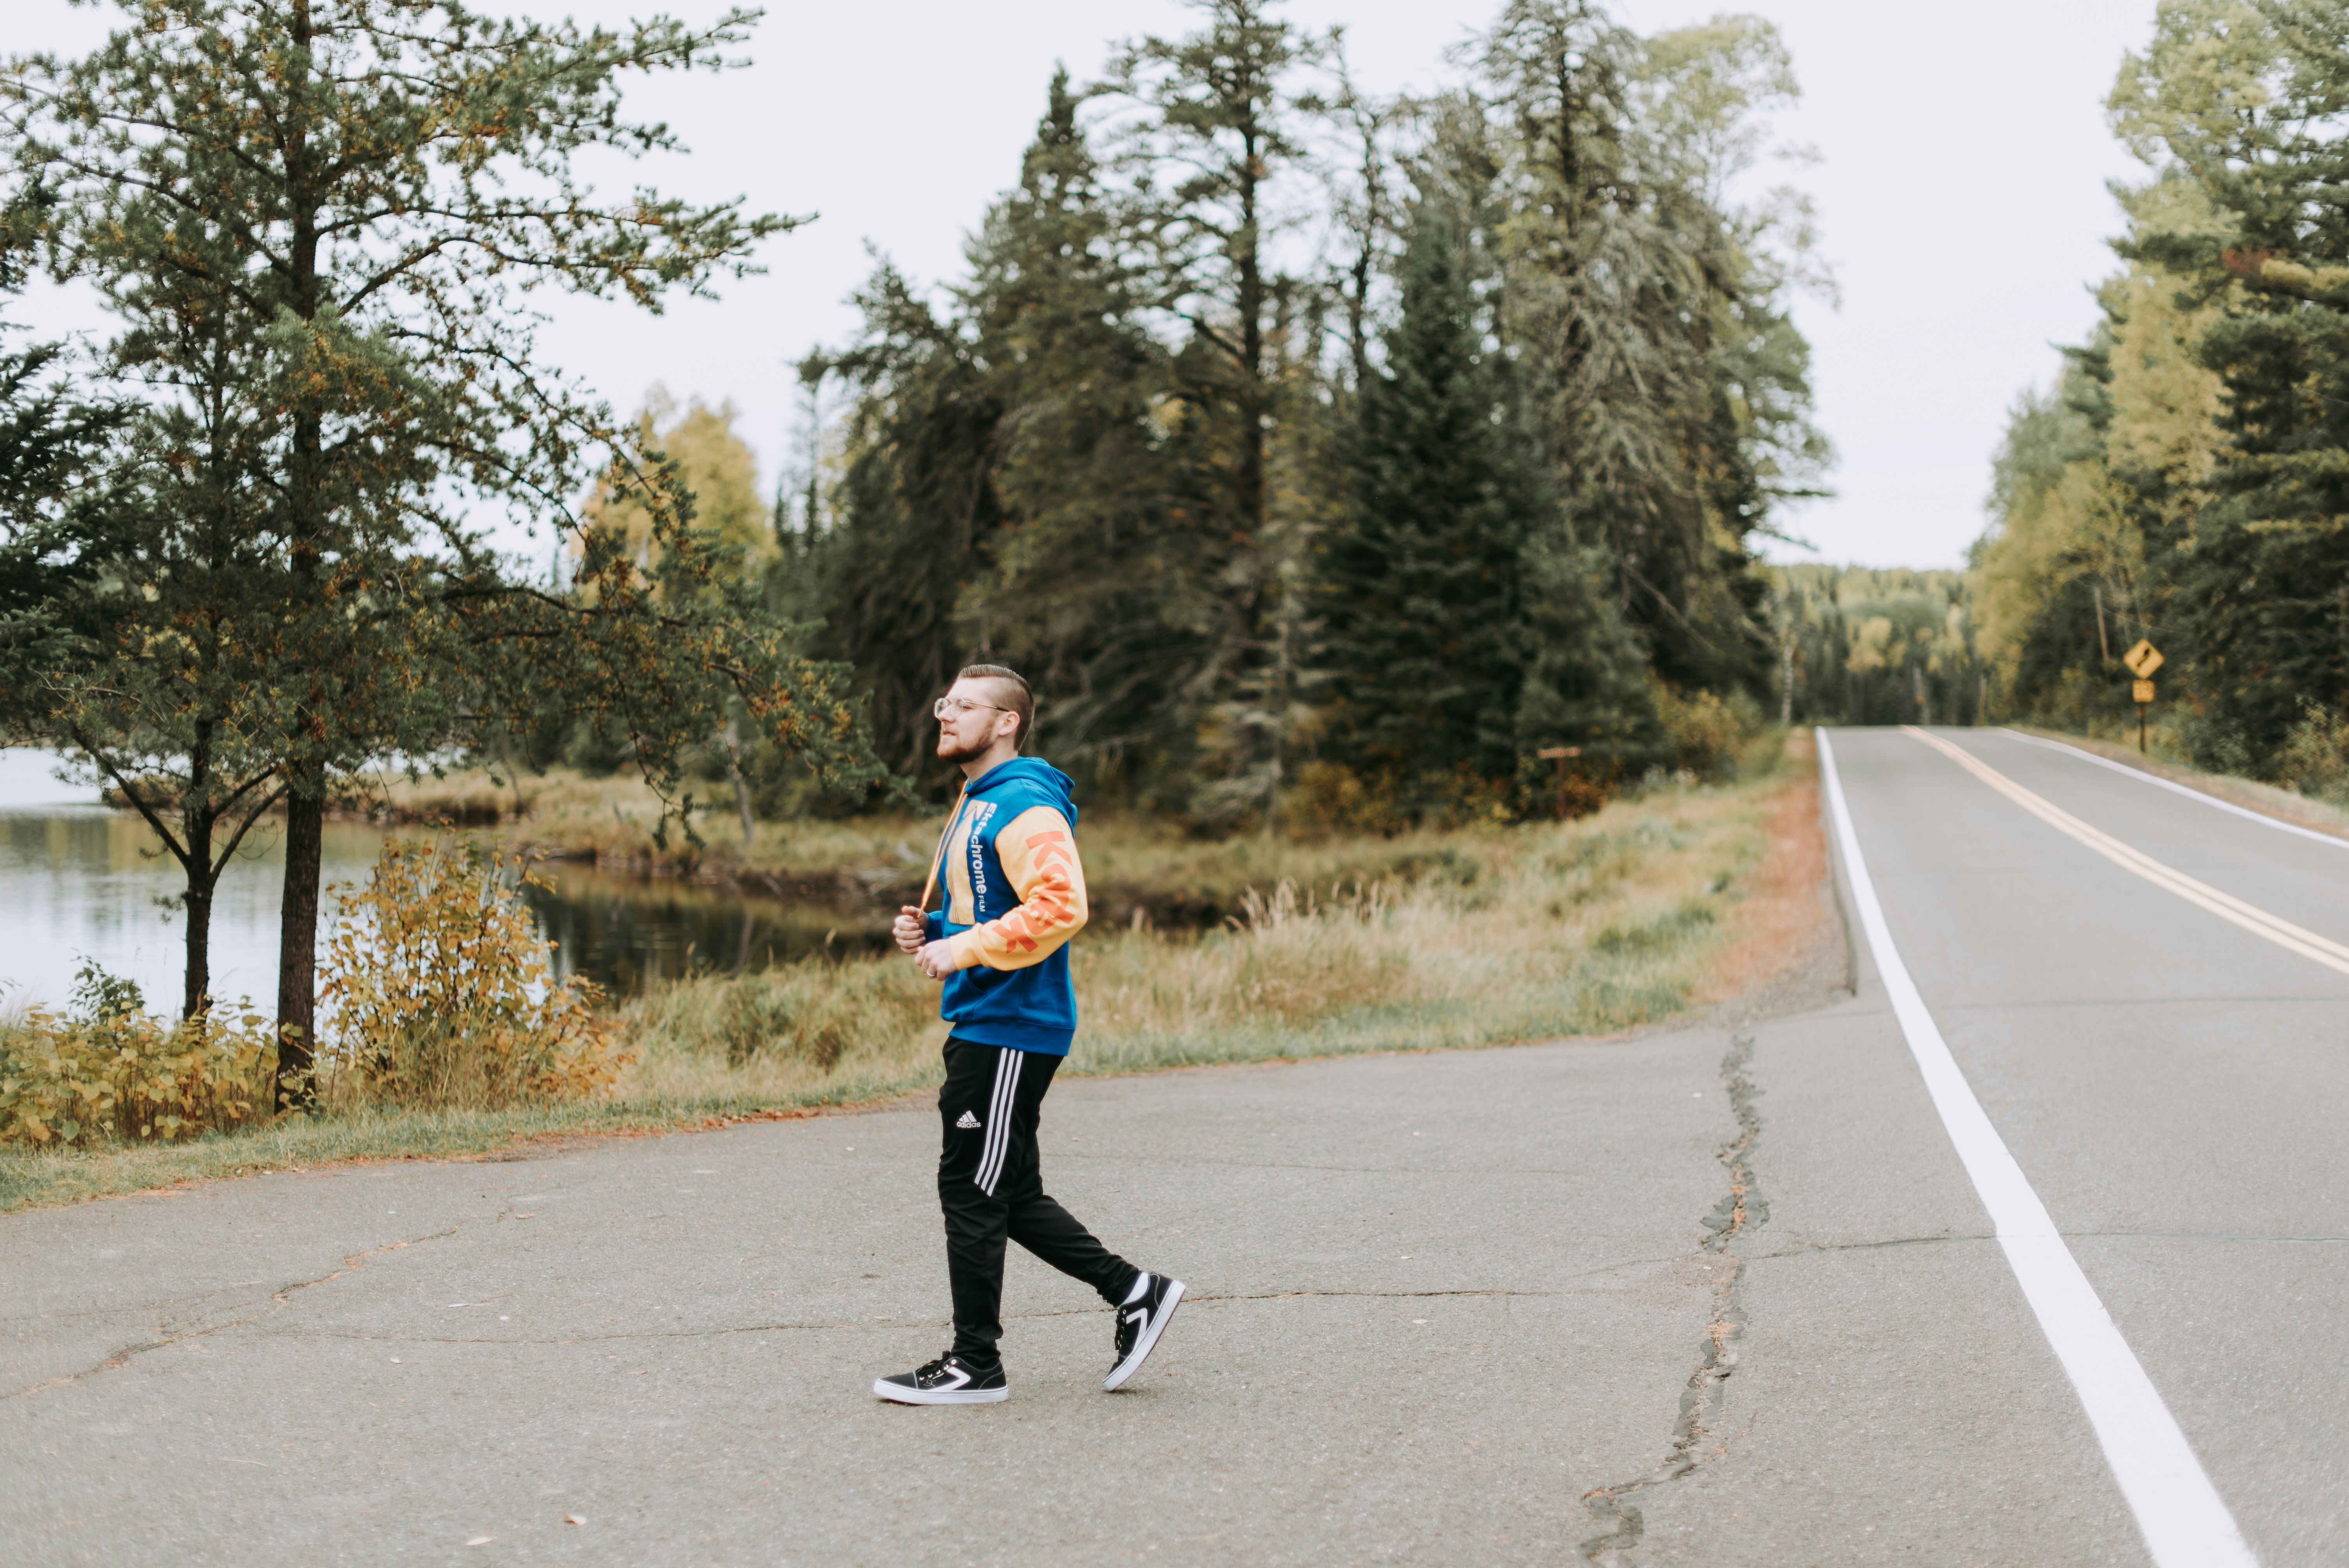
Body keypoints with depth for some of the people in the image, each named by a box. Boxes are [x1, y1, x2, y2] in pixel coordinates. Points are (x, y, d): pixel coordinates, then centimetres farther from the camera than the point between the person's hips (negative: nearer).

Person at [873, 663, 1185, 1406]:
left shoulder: (1024, 804, -14)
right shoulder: (975, 804, 19)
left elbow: (1058, 907, -26)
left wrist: (962, 951, -22)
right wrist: (931, 930, 9)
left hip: (1012, 1030, -10)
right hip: (984, 1026, 10)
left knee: (972, 1191, -4)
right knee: (1008, 1196, 13)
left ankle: (976, 1365, 5)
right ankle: (1135, 1292, 21)